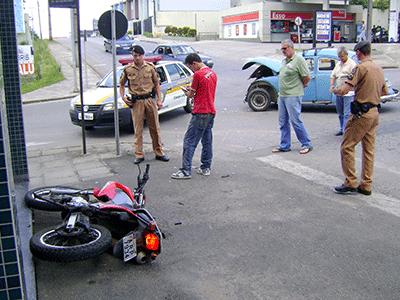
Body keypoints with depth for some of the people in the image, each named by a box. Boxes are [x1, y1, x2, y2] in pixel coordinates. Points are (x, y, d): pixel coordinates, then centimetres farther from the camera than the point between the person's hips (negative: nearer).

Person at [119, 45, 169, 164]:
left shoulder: (150, 67, 3)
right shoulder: (127, 69, 1)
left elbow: (156, 84, 8)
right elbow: (122, 84, 12)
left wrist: (159, 100, 2)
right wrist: (123, 97, -4)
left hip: (150, 100, 1)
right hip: (136, 102, -1)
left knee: (155, 128, 7)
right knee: (138, 129, 3)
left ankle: (159, 153, 17)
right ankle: (139, 155, 11)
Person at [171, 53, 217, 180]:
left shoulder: (198, 74, -14)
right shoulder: (213, 73, 12)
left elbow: (191, 95, -6)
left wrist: (186, 92, 14)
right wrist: (192, 91, 14)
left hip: (200, 113, -9)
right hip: (211, 112, 9)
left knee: (189, 142, -5)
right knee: (207, 141, 14)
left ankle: (186, 171, -6)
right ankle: (206, 168, 19)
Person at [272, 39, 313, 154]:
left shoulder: (299, 60, -11)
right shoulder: (284, 61, 14)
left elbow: (307, 77, -13)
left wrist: (300, 86, 1)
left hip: (293, 96, -8)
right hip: (282, 95, 8)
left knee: (295, 121, -6)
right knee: (283, 122, 11)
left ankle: (306, 144, 6)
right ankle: (284, 146, 20)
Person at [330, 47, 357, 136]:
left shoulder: (352, 64, -7)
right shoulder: (338, 64, 16)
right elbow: (333, 76, 18)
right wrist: (332, 85, 3)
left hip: (348, 93, -7)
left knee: (347, 113, -10)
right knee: (340, 113, 15)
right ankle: (341, 129, 26)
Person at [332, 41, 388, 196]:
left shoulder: (361, 68, -13)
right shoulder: (379, 69, 12)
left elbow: (343, 90, -19)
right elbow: (384, 91, 25)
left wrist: (334, 90, 1)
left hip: (361, 113, -8)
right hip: (375, 113, 8)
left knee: (347, 147, -1)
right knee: (369, 149, 11)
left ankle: (351, 183, 0)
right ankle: (366, 185, 16)